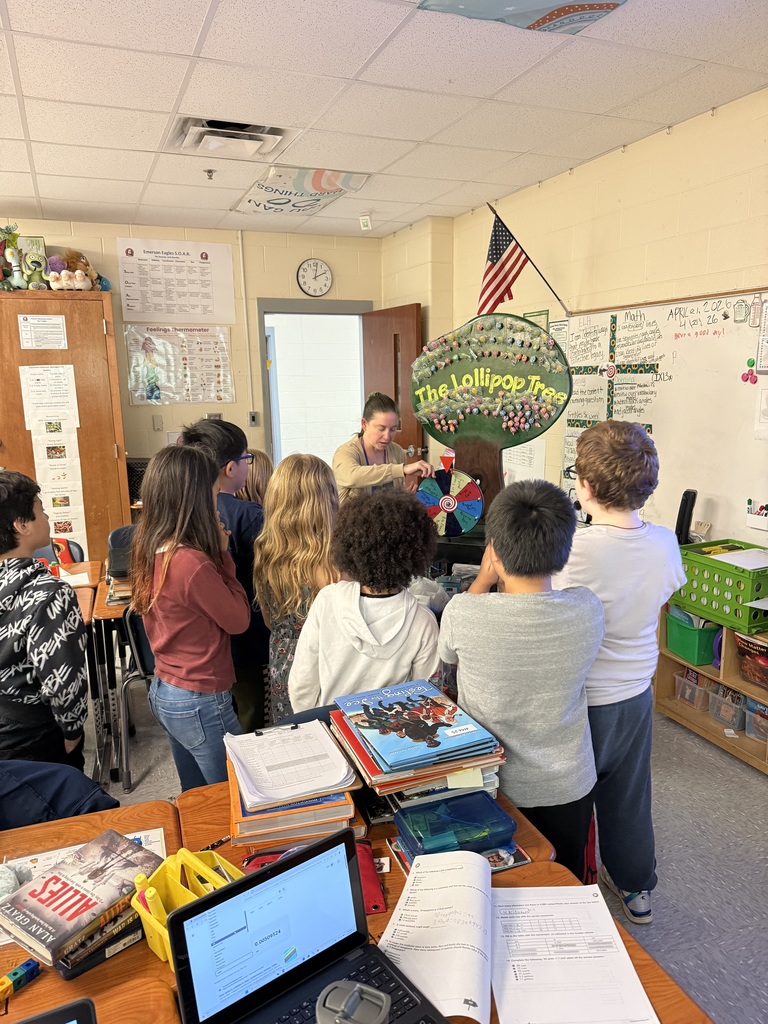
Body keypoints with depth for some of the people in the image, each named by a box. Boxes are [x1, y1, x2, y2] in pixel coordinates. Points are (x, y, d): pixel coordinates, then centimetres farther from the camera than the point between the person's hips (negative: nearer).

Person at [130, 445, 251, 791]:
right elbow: (239, 619, -14)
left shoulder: (148, 550, -2)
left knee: (194, 798, 25)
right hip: (200, 703, -8)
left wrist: (214, 554, -1)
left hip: (163, 691, 9)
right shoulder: (192, 563, -28)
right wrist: (222, 554, -11)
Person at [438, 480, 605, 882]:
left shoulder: (462, 613, -29)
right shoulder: (588, 609, -21)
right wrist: (502, 581, 3)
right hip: (568, 788, 2)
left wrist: (483, 579, -1)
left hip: (494, 788, -2)